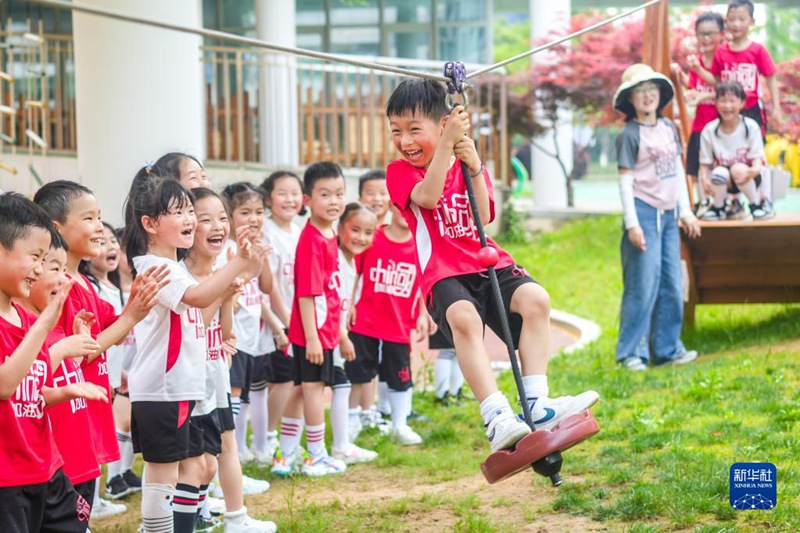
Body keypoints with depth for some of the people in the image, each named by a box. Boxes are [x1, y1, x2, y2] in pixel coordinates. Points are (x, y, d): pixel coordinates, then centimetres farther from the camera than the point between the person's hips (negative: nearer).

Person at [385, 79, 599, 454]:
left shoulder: (468, 166, 14)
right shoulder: (400, 172, 6)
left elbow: (482, 219, -2)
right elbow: (428, 197, -17)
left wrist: (474, 168, -16)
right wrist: (447, 143, -23)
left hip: (487, 263, 4)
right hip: (442, 274, -4)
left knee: (535, 298, -26)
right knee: (463, 316, -37)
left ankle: (537, 406, -28)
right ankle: (497, 418, -45)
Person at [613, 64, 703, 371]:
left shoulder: (668, 128, 12)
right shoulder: (629, 135, -7)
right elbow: (625, 180, -9)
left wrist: (685, 211, 15)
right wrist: (632, 223, -14)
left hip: (669, 214, 7)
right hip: (645, 211, -7)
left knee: (672, 284, 8)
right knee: (643, 285, -7)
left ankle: (667, 348, 16)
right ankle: (631, 352, -1)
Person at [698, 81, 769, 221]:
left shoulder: (750, 126, -9)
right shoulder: (709, 130, -6)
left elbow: (757, 157, -11)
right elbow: (705, 162, -4)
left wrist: (754, 170, -33)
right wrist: (704, 178, -24)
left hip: (747, 178, -1)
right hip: (723, 182, 1)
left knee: (738, 169, -34)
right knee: (720, 173, -33)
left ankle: (757, 205, -12)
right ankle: (718, 208, -6)